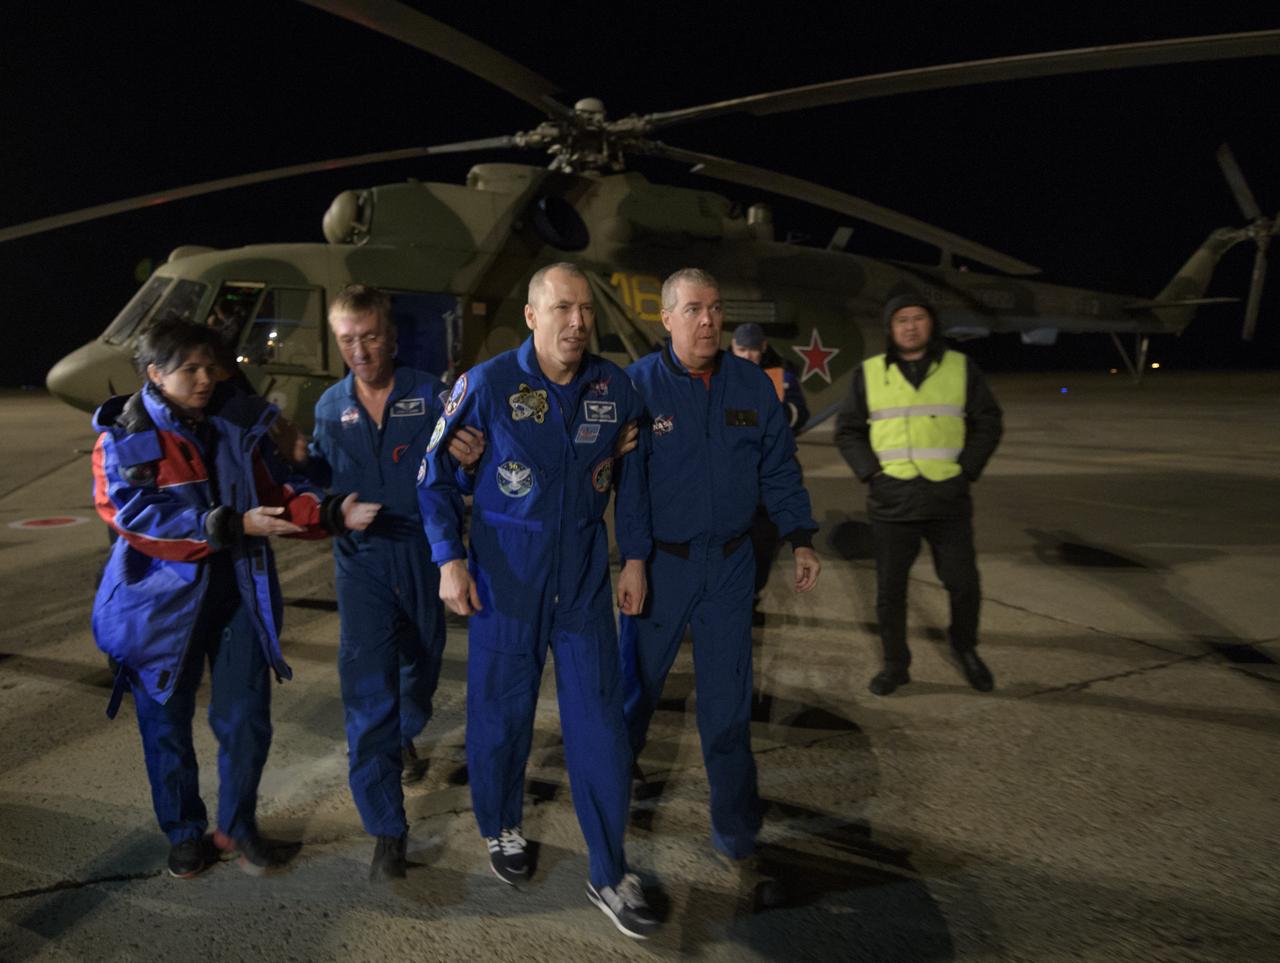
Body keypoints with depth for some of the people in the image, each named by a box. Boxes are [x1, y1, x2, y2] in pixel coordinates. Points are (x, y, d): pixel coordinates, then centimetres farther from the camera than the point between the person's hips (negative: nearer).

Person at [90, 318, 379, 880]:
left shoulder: (239, 425, 3)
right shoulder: (124, 439, -6)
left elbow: (280, 494, 1)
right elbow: (138, 518, -18)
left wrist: (334, 513, -18)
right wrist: (234, 526, -25)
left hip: (240, 596, 2)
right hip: (162, 603, -2)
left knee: (246, 720, 6)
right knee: (166, 724, 11)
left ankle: (237, 825, 29)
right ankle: (184, 833, 33)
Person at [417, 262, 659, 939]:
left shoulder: (615, 387, -2)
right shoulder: (487, 384, -11)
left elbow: (630, 474, 10)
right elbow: (435, 472, -3)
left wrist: (634, 559, 7)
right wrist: (449, 559, -9)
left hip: (585, 578, 2)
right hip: (505, 578, -2)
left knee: (599, 723, 4)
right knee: (502, 712, 12)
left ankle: (610, 876, 20)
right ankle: (500, 828, 41)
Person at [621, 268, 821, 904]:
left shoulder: (753, 385, 0)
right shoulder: (636, 386, -10)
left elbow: (778, 468, 7)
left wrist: (800, 539, 2)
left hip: (729, 564, 3)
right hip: (657, 565, -2)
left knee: (728, 704, 10)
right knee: (635, 690, 13)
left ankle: (735, 835, 26)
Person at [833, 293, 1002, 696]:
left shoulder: (961, 368, 4)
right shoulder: (869, 373, 4)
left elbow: (987, 423, 7)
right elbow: (848, 430, 8)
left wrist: (966, 469, -3)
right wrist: (870, 472, -4)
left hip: (948, 501, 0)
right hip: (891, 502, 0)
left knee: (963, 584, 4)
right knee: (890, 589, 6)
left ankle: (965, 647, 32)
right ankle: (895, 663, 23)